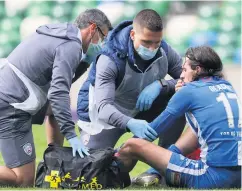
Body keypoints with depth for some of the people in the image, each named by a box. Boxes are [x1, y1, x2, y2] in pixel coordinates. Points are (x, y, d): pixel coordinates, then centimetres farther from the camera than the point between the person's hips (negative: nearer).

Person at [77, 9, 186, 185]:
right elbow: (103, 107, -42)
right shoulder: (110, 59, -31)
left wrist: (160, 85, -35)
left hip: (140, 111, 3)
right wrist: (130, 123, -62)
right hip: (107, 116, -3)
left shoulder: (164, 52, -18)